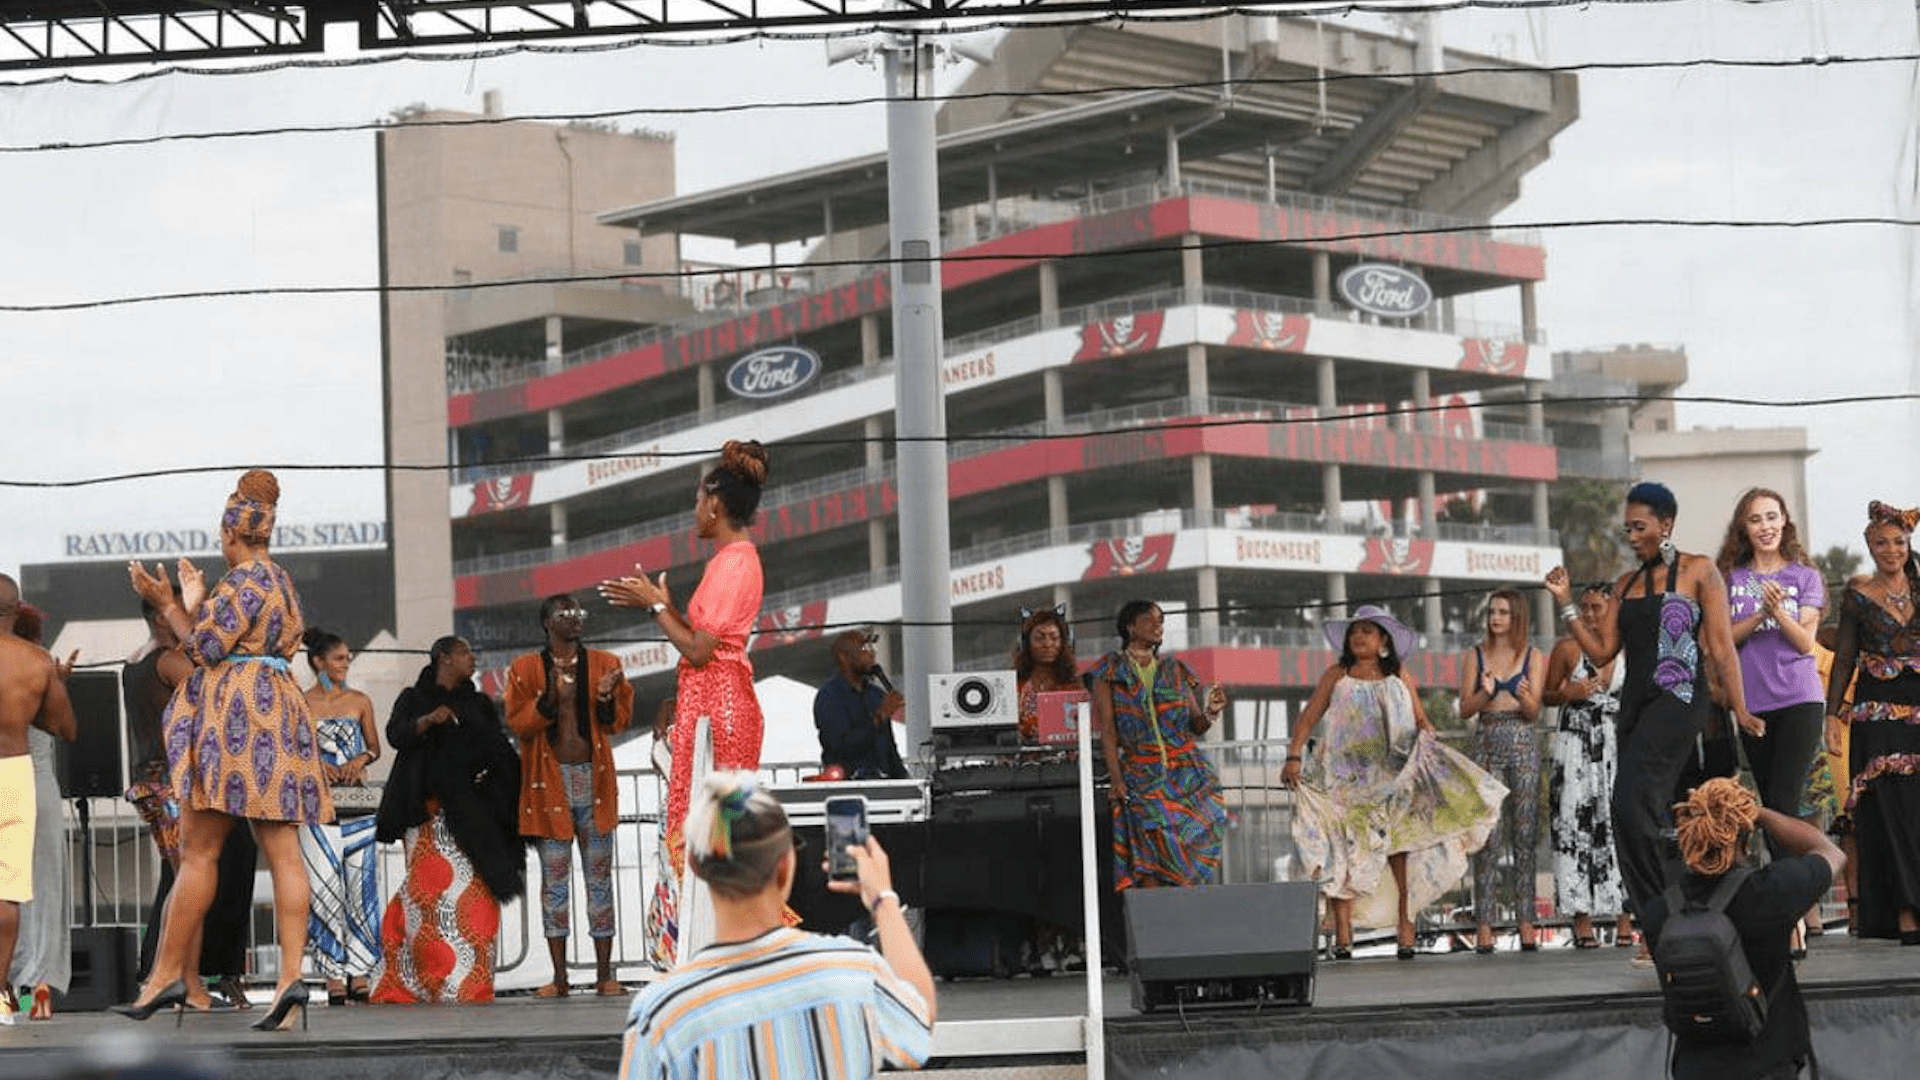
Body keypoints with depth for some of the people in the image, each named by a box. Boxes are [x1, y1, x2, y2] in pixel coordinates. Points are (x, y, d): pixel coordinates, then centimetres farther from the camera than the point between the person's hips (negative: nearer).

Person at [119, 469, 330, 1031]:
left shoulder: (242, 581, -9)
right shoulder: (281, 581, 19)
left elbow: (207, 648, -11)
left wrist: (167, 604, -2)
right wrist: (195, 605, 26)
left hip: (236, 719, -9)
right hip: (277, 711, 9)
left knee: (198, 850, -4)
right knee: (283, 852, -2)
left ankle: (167, 974, -2)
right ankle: (292, 976, -12)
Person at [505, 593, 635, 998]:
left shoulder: (604, 664, 9)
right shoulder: (526, 669, 5)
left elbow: (620, 721, 7)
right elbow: (517, 724, -3)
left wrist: (607, 698, -14)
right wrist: (550, 699, -19)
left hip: (594, 780, 1)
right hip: (550, 782, -1)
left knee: (599, 876, 2)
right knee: (554, 878, 0)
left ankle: (604, 975, 4)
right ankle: (559, 976, 4)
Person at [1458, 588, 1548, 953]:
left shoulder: (1533, 658, 7)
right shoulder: (1475, 657, 9)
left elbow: (1534, 713, 1)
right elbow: (1465, 710, 5)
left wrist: (1524, 696, -21)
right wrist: (1485, 693, -15)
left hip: (1523, 745, 0)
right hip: (1487, 744, 0)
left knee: (1524, 834, -2)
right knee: (1487, 835, -6)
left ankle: (1525, 921, -1)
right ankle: (1483, 922, -8)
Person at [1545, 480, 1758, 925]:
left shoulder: (1698, 571, 1)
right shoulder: (1626, 584, 17)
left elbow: (1721, 646, -4)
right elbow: (1602, 650, 12)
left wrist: (1738, 708, -9)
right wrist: (1566, 603, 5)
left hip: (1678, 699, -7)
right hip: (1636, 701, 7)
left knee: (1632, 803, -21)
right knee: (1654, 812, 6)